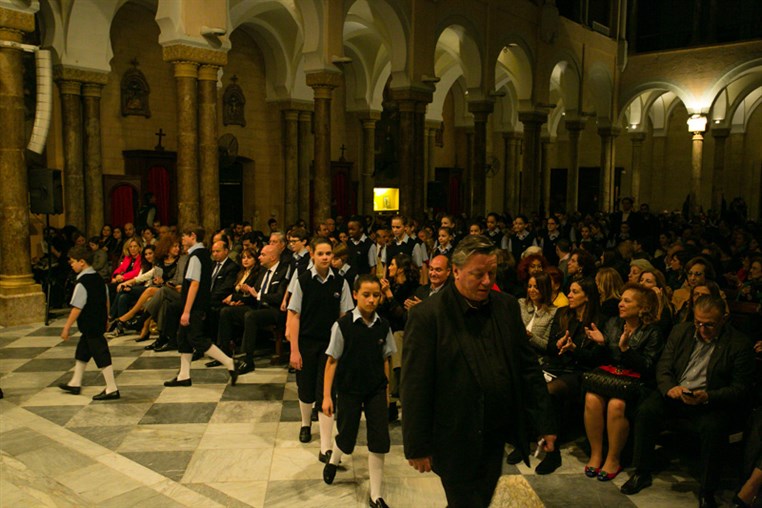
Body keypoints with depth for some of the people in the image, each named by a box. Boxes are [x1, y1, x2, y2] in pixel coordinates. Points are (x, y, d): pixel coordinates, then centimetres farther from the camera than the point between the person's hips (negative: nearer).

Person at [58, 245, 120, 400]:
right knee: (82, 352, 22)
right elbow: (106, 300, 15)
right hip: (100, 322, 10)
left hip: (90, 326, -10)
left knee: (101, 355, -4)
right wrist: (105, 318, 25)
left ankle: (112, 389, 2)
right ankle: (75, 383, 35)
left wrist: (66, 327, -14)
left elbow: (77, 308, -20)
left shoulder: (82, 283, -19)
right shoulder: (98, 278, 7)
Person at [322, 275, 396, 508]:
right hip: (349, 390, -2)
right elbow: (332, 361, -9)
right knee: (347, 437, 12)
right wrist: (327, 396, -9)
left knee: (379, 441, 0)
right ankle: (333, 461, 49)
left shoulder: (383, 326, -4)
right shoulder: (343, 325, -14)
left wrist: (386, 391, 8)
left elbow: (385, 360, 5)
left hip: (376, 391, 2)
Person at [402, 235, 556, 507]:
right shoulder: (427, 316, -15)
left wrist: (545, 424, 7)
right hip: (456, 442, -5)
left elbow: (528, 368, 7)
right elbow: (415, 388, -14)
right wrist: (418, 447, -12)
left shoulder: (507, 306, 2)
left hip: (496, 437, 6)